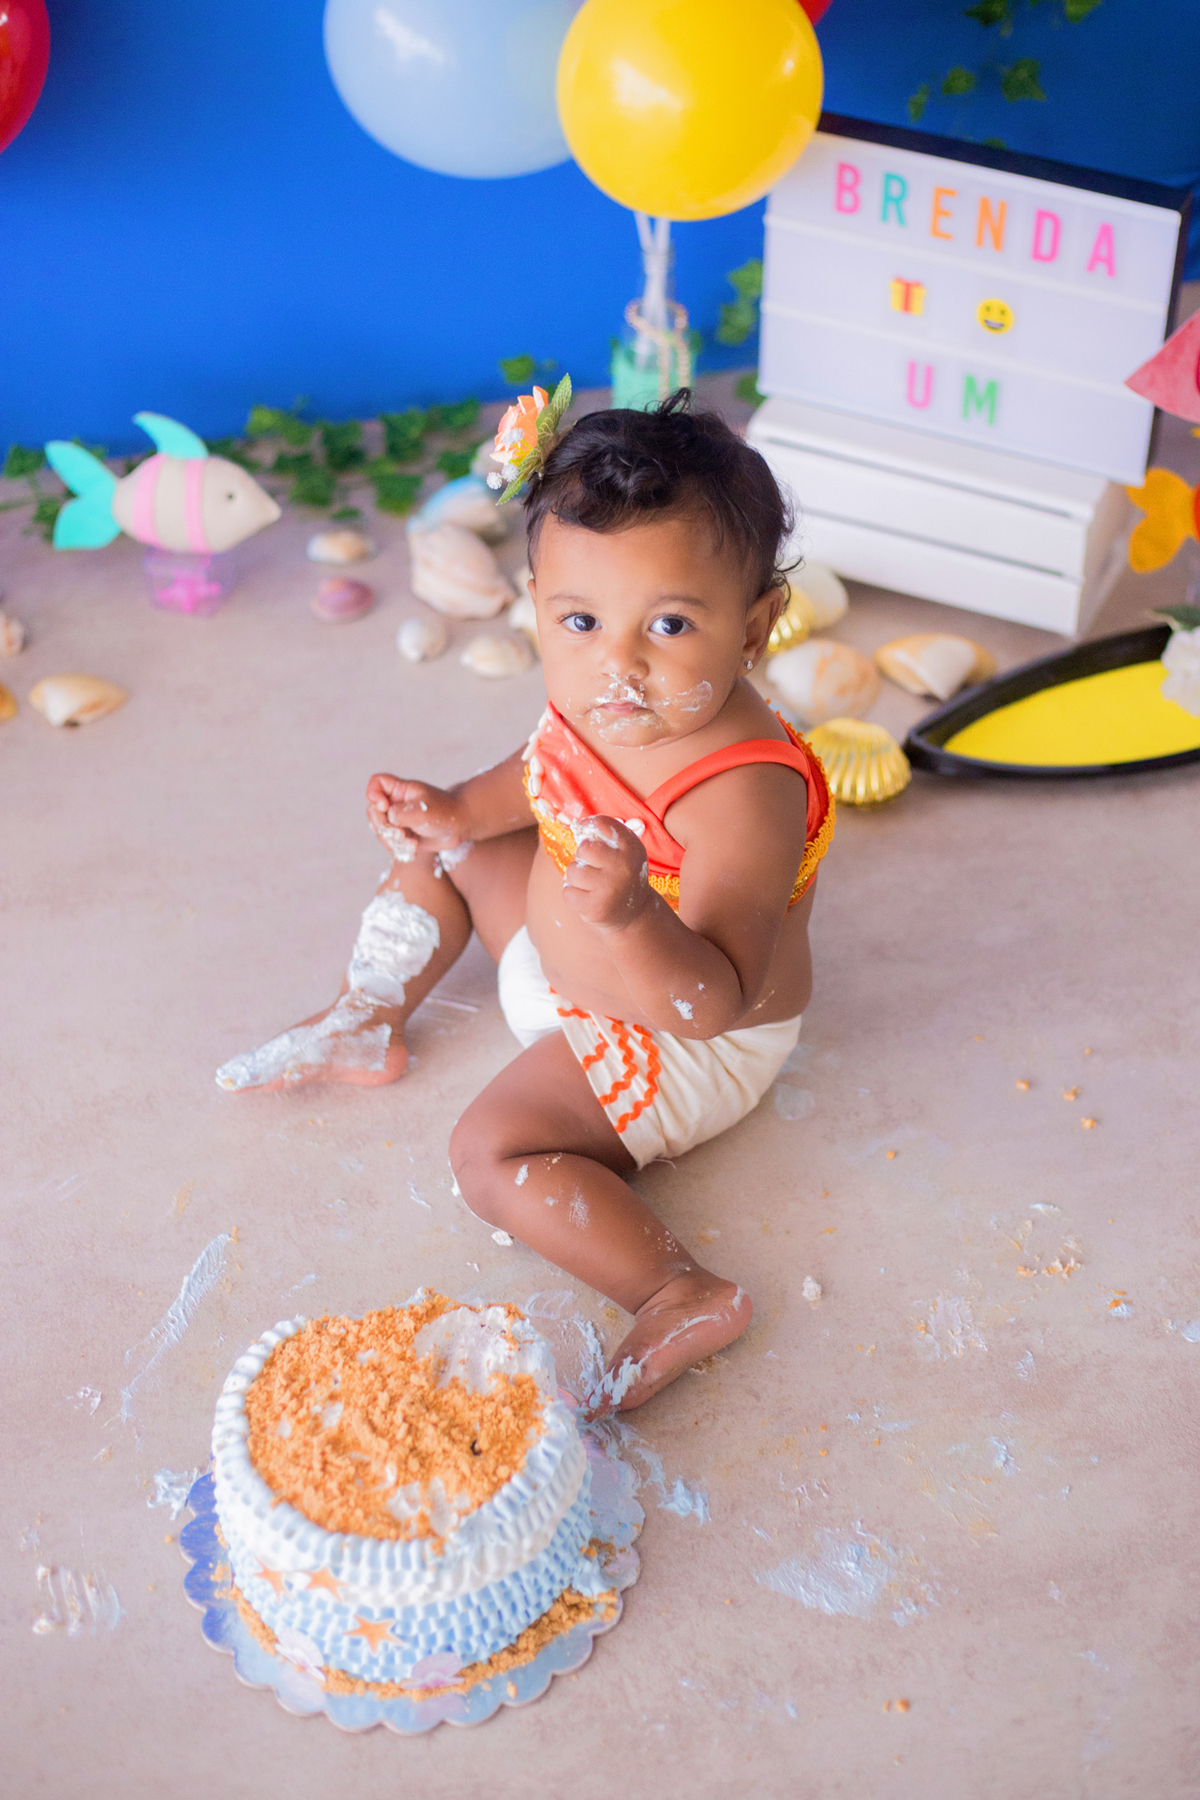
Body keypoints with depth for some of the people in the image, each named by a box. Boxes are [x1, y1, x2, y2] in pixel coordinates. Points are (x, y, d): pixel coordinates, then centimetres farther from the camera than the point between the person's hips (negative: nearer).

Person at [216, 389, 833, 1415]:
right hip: (570, 956, 9)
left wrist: (632, 918, -60)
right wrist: (457, 808, -6)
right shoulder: (605, 705, -16)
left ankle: (683, 1299, -20)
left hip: (681, 1048, -9)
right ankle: (368, 1023, 31)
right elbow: (546, 778, 10)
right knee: (441, 849, 17)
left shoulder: (741, 794, -40)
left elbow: (716, 999, -43)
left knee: (494, 1150, -21)